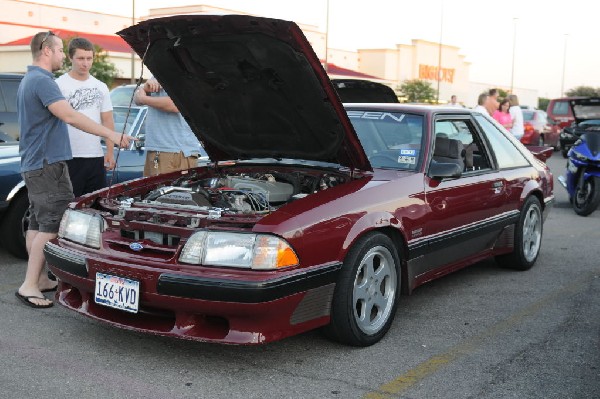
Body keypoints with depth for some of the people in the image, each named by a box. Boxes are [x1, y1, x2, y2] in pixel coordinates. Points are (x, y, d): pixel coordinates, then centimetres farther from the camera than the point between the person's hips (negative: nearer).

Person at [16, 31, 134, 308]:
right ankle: (29, 286, -8)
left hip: (33, 163, 11)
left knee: (37, 223, 12)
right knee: (52, 225, -10)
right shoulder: (42, 81, -16)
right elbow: (69, 116, -26)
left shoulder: (28, 80, 18)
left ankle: (39, 279, 18)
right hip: (47, 164, -11)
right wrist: (110, 135, -28)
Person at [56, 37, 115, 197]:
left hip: (96, 156, 5)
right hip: (69, 158, -5)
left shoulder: (101, 87, 15)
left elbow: (108, 121, 16)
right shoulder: (59, 85, -2)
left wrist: (110, 152, 8)